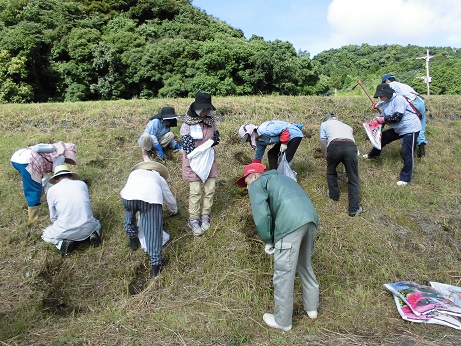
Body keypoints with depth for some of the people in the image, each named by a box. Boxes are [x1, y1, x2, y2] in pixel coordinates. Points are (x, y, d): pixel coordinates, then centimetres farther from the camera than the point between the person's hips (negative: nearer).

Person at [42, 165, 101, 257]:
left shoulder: (51, 190, 2)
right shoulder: (82, 184, 8)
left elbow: (53, 217, 9)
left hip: (66, 231, -2)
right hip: (88, 228, 2)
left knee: (45, 235, 29)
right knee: (97, 224, 37)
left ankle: (63, 242, 0)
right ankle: (93, 234, 4)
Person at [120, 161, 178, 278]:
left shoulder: (134, 173, 41)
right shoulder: (160, 178, 38)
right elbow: (170, 199, 45)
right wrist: (174, 211, 66)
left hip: (128, 195, 2)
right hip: (152, 197, -1)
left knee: (129, 211, 35)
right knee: (153, 231, 5)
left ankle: (132, 236, 35)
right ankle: (155, 263, 3)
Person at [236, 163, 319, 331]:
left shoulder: (257, 184, 11)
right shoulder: (278, 178, 35)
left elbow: (261, 216, -5)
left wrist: (268, 241, 8)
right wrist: (274, 238, 25)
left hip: (291, 223, -9)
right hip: (311, 217, 9)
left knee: (283, 274, 6)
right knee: (305, 264, 27)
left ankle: (282, 321, 23)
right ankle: (312, 308, 43)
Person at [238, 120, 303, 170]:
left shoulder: (264, 130, -29)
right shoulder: (259, 141, 4)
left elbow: (284, 129, -28)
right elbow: (258, 156, 13)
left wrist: (284, 143, -25)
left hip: (294, 135, -10)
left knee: (286, 159, -13)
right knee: (271, 154, 10)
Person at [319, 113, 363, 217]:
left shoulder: (324, 124, 29)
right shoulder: (347, 126, 38)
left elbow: (323, 145, 22)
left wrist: (327, 158, 35)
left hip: (334, 146, -2)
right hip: (351, 147, 2)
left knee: (331, 171, 27)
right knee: (353, 179, 10)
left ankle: (334, 194, 38)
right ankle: (354, 209, 8)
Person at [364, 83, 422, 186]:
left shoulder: (398, 99, -21)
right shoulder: (386, 103, 7)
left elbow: (398, 117, -28)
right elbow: (383, 117, 10)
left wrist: (384, 119, -21)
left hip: (410, 128, -9)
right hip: (398, 129, 9)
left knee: (407, 153, -12)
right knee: (383, 136, 17)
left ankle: (406, 178, -5)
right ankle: (373, 154, 41)